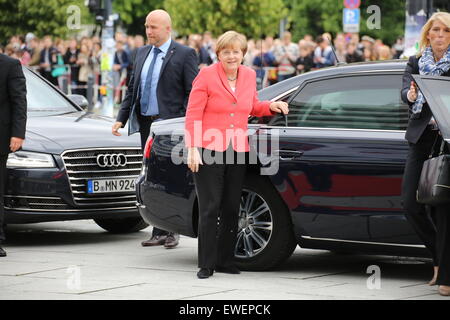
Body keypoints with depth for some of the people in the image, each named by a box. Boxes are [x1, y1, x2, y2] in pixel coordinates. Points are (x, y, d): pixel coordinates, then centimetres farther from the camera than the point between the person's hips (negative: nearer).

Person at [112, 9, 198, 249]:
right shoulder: (142, 53, 15)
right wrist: (121, 119, 10)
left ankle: (171, 231, 4)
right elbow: (132, 89, 19)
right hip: (145, 124, 7)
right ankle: (159, 232, 12)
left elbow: (193, 93, -9)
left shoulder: (184, 55, -5)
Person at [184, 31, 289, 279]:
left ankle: (225, 261, 20)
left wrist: (271, 106, 6)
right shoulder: (207, 75, -6)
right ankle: (206, 264, 0)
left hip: (237, 152, 5)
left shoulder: (249, 75, 10)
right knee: (209, 209, -5)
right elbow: (193, 115, -9)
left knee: (231, 209, 9)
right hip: (208, 151, -5)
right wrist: (193, 149, -16)